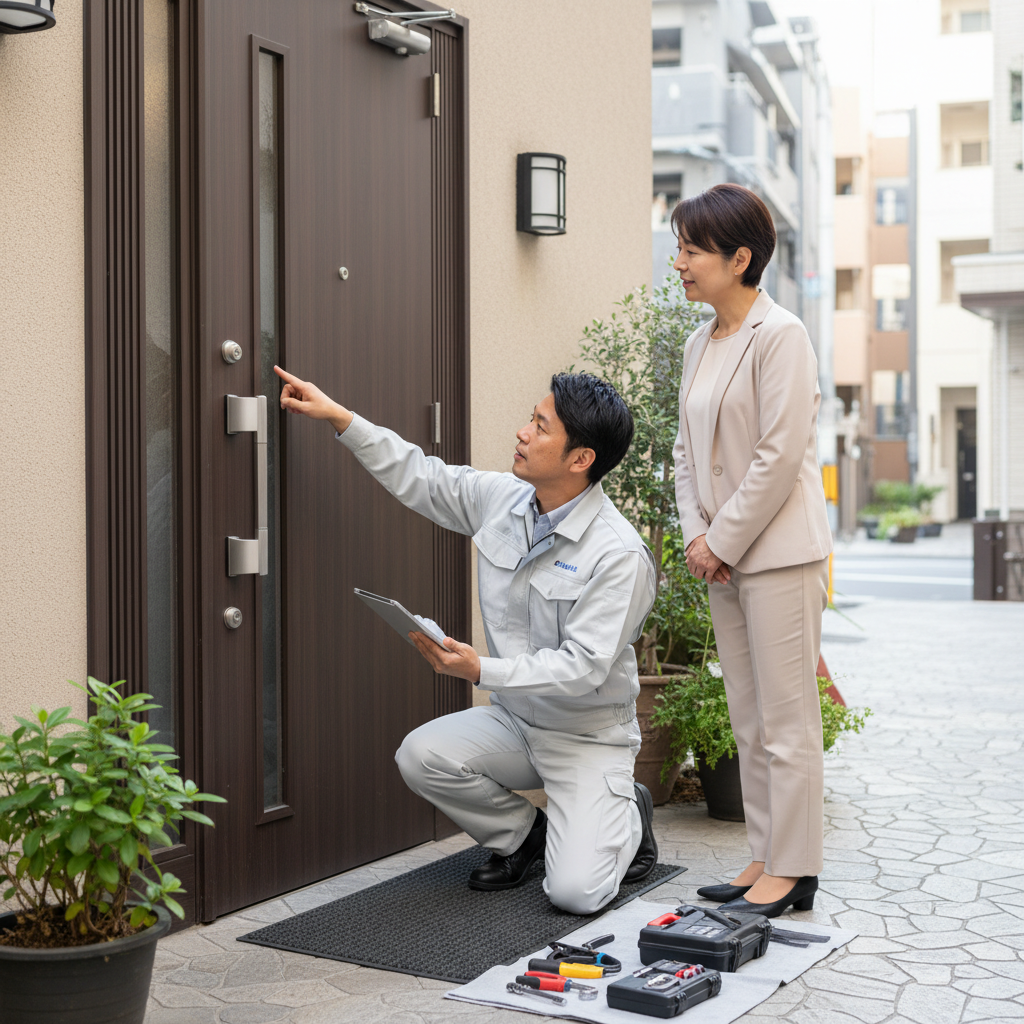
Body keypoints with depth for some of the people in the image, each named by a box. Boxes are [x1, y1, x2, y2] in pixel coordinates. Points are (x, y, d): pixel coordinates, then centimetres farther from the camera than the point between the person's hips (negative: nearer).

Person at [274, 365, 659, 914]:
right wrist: (340, 417, 4)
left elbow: (582, 667, -27)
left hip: (588, 737, -6)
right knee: (420, 755, -20)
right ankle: (523, 832, 9)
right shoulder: (500, 498, -5)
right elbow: (420, 477, 9)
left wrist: (483, 671, -36)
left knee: (574, 892, -20)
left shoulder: (619, 555, -24)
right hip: (514, 721, 6)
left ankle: (627, 815, 17)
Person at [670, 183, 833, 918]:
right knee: (749, 720, 13)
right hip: (724, 554, 9)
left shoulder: (780, 335, -12)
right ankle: (766, 858, 22)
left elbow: (780, 456, -17)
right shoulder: (701, 344, 13)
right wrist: (697, 535, 2)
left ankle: (791, 872, 5)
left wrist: (724, 540, -13)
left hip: (778, 550, -8)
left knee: (786, 719, -3)